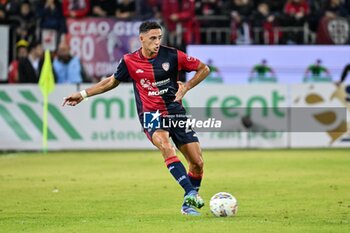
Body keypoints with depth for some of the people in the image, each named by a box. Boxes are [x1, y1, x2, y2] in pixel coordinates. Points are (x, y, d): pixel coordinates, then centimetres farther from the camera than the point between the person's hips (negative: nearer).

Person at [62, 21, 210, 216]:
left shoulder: (172, 55, -5)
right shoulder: (130, 61, -3)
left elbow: (203, 69, 6)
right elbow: (112, 82, 16)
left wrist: (185, 88, -5)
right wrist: (83, 94, 14)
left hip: (175, 111, 2)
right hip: (151, 114, -2)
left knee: (197, 162, -3)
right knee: (166, 147, -34)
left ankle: (188, 204, 18)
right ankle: (191, 193, -39)